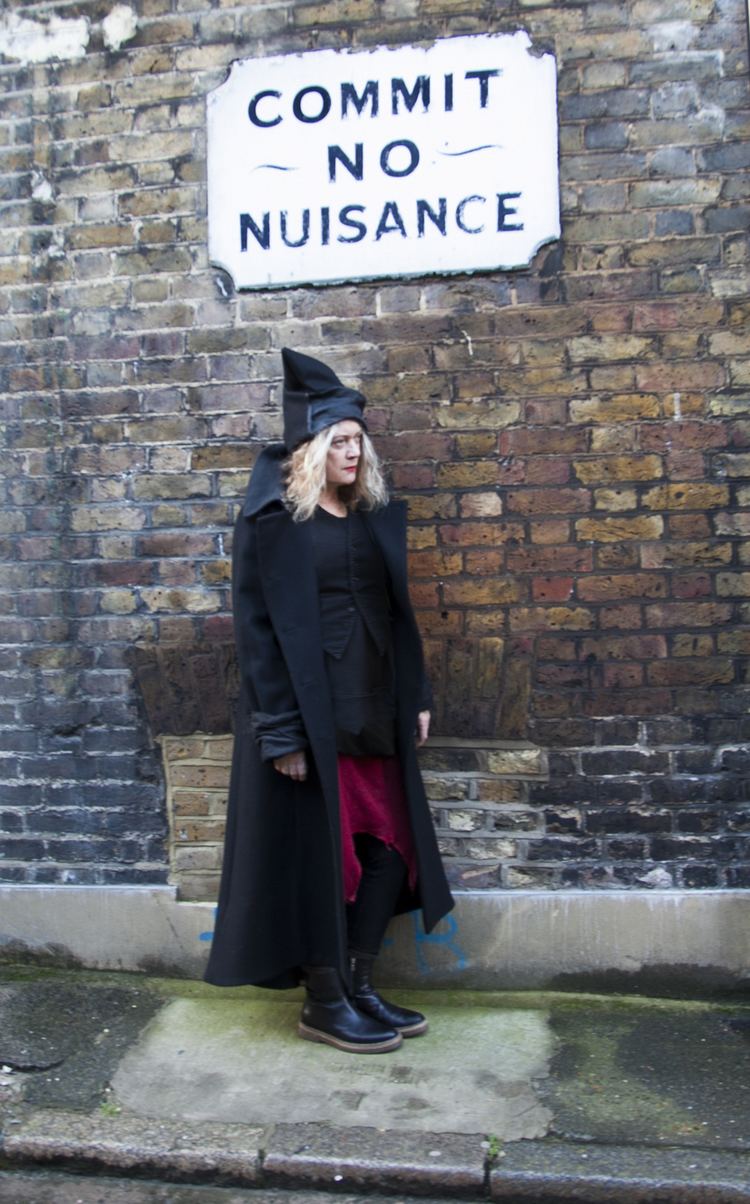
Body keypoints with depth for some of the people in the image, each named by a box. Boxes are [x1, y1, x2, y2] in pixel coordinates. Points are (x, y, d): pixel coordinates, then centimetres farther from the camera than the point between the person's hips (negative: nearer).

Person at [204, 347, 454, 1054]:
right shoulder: (271, 521, -6)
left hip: (374, 712, 7)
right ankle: (323, 1004, 21)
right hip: (307, 713, -7)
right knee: (319, 854, 3)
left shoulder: (373, 518, 13)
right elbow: (257, 627, -11)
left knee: (390, 847, 9)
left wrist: (416, 697, 11)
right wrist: (282, 731, -16)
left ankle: (356, 987, 26)